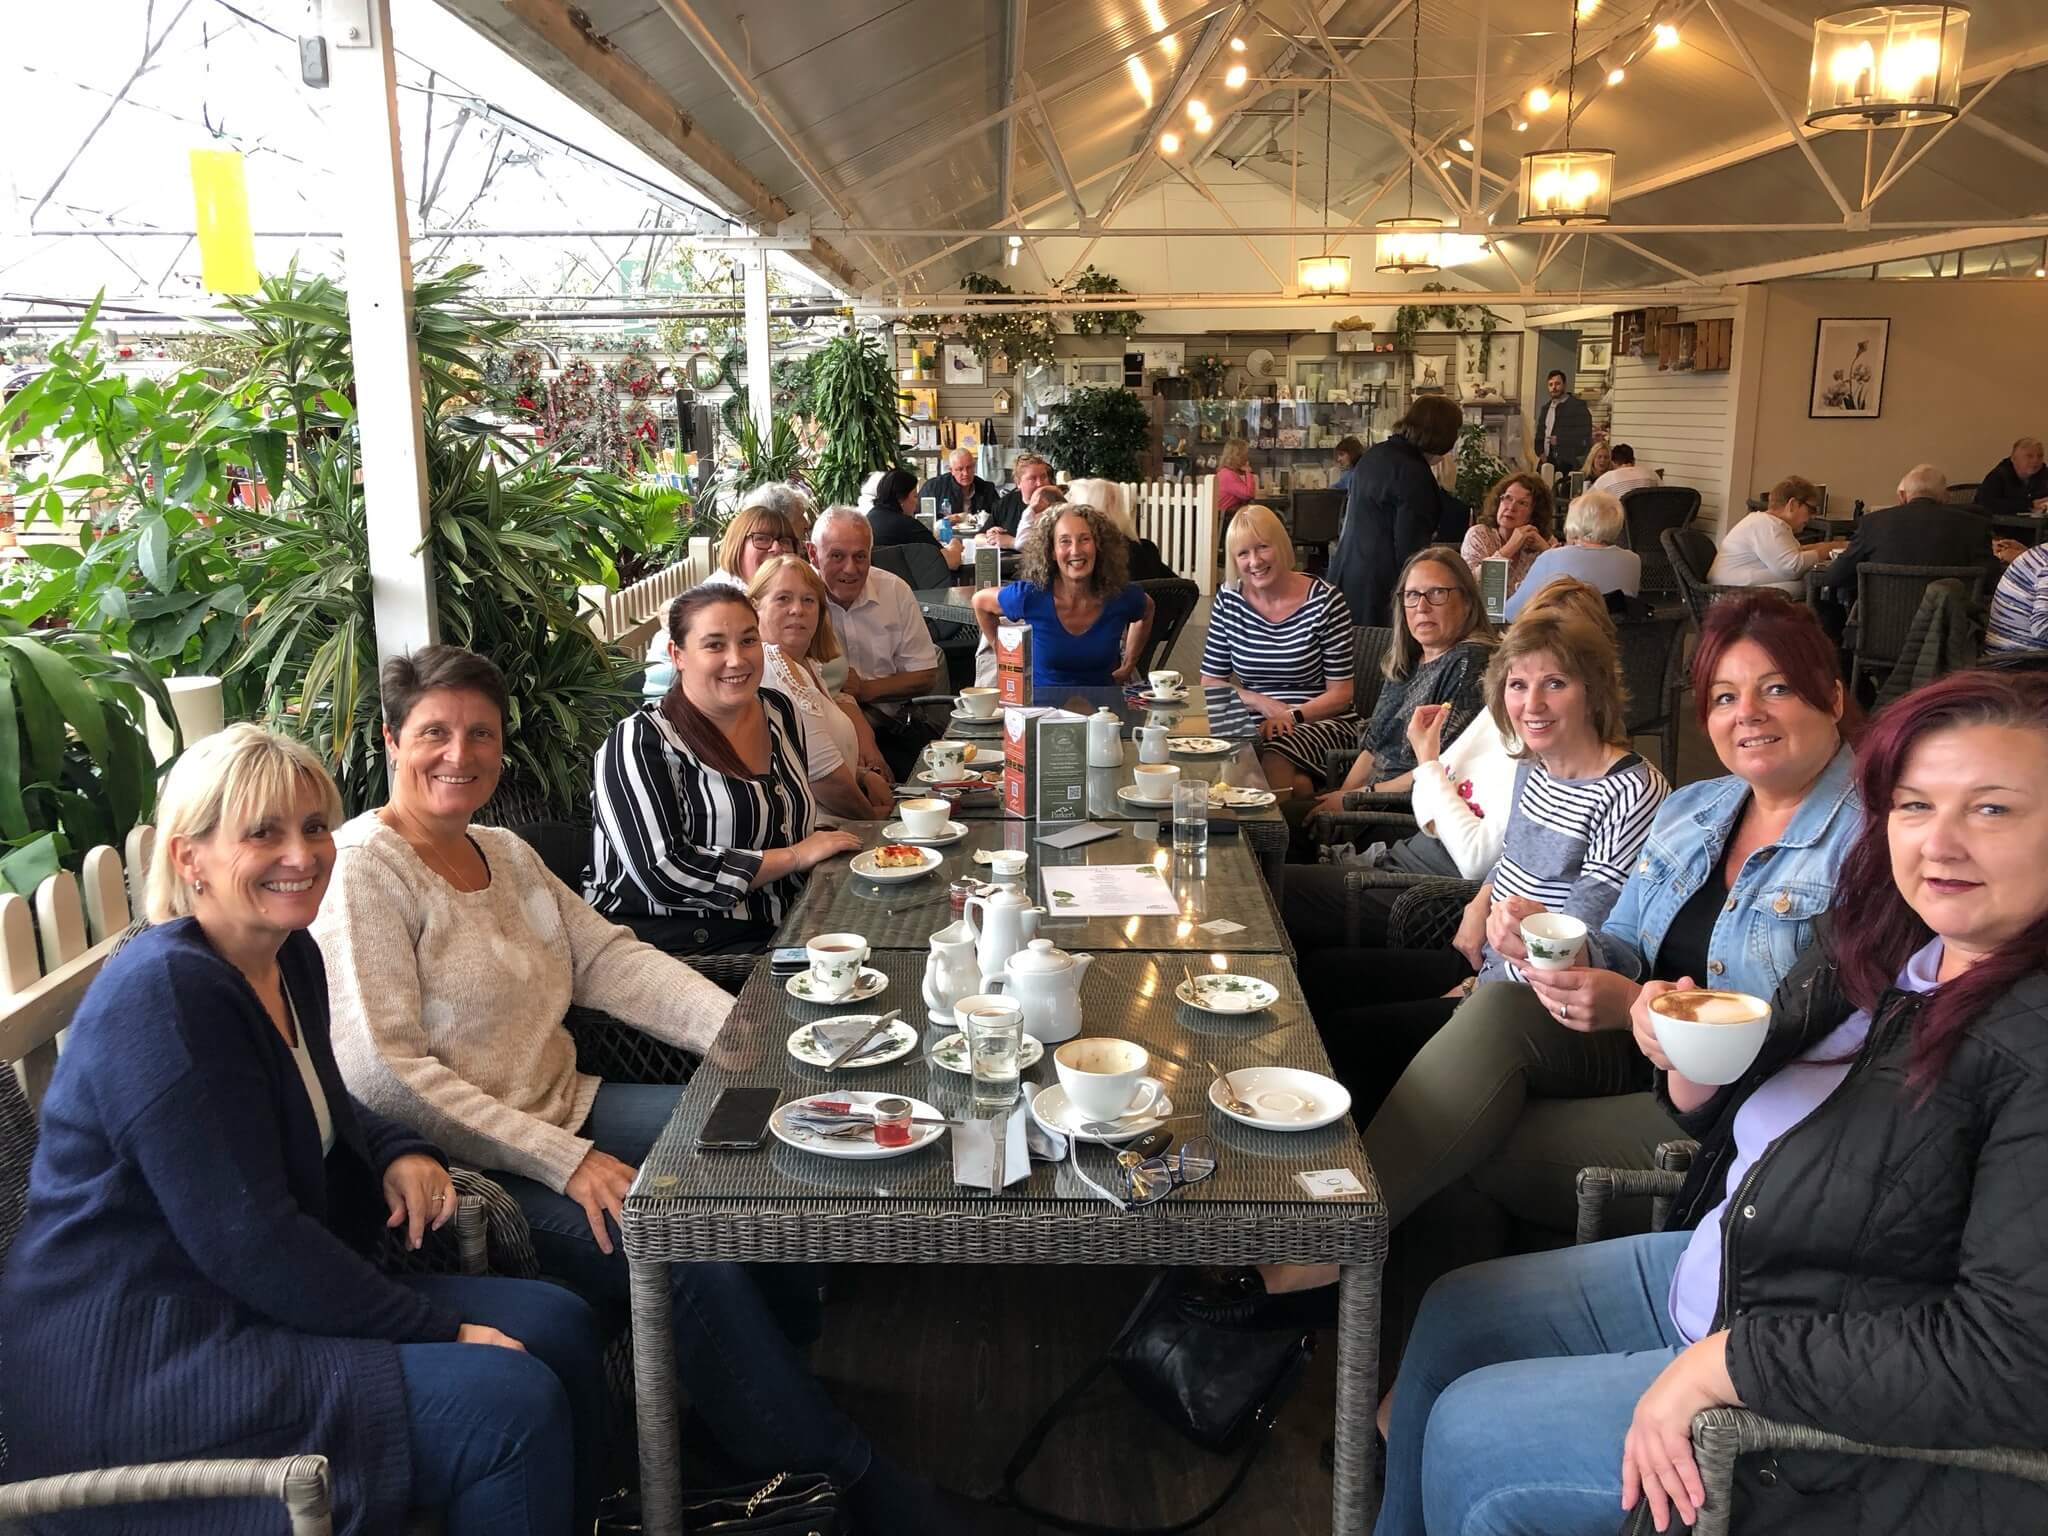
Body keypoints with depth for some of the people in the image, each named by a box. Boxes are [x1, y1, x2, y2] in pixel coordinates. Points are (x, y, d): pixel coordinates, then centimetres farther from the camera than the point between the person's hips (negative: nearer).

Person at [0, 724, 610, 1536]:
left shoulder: (291, 959, 6)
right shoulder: (164, 995, -22)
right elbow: (249, 1244, -25)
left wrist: (399, 1154, 1)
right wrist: (442, 1330, -18)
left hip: (251, 1300, 10)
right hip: (134, 1369, -10)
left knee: (559, 1325, 6)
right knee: (509, 1402, -21)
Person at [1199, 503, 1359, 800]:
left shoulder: (1325, 601, -6)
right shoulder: (1228, 601, 4)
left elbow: (1340, 693, -4)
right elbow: (1210, 683, 8)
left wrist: (1290, 716, -20)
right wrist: (1262, 703, -9)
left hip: (1322, 721, -3)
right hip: (1255, 725, 3)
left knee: (1274, 760, -36)